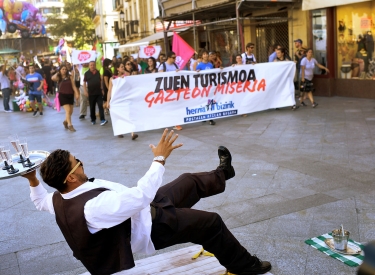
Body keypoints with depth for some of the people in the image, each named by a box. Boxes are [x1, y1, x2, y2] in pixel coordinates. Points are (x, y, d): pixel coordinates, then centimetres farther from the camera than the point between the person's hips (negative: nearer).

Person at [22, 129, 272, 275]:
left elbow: (41, 202, 13)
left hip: (139, 208, 9)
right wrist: (160, 158, -37)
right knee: (211, 223, 1)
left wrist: (33, 180, 2)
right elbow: (142, 195, -43)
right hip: (149, 226, -9)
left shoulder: (58, 200, -12)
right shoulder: (94, 207, -41)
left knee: (190, 182, 20)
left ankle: (221, 173, 51)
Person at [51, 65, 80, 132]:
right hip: (62, 95, -3)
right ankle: (70, 125, -8)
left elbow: (73, 85, 0)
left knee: (71, 111, 9)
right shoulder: (58, 78, 0)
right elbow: (52, 78, -23)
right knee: (68, 110, -14)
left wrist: (77, 93, -10)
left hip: (70, 95, 4)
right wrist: (57, 73, -5)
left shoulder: (70, 77, 4)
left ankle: (65, 121, 36)